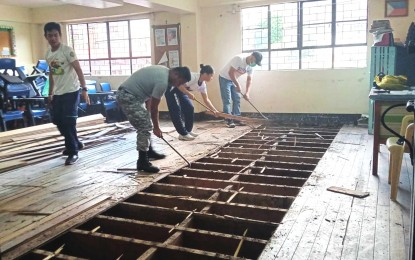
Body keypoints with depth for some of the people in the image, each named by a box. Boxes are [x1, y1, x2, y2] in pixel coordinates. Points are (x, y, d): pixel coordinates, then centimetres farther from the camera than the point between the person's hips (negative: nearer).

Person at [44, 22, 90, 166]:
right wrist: (50, 93, 20)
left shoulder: (67, 50, -12)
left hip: (71, 92, -8)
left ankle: (73, 152, 2)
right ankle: (75, 144, 31)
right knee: (57, 120, 13)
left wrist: (84, 89, -26)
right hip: (58, 93, 8)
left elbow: (78, 70, -18)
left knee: (68, 122, -9)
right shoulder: (48, 53, 10)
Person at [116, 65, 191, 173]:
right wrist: (156, 127, -5)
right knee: (145, 127, -11)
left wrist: (147, 113, 17)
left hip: (130, 94, 11)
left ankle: (149, 151, 36)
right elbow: (154, 107, -15)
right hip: (127, 96, -11)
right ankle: (142, 162, -4)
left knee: (146, 124, 21)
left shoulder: (164, 72, 9)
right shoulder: (162, 81, -23)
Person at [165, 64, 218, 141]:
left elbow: (206, 100, 3)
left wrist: (215, 110, -3)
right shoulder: (193, 77, -30)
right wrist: (189, 94, -32)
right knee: (176, 110, -11)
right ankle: (183, 134, -5)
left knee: (189, 108, 4)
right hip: (171, 87, -9)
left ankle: (188, 131, 15)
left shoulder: (202, 85, -3)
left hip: (180, 89, 9)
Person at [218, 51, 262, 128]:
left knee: (237, 99, 5)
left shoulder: (250, 66, -6)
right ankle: (229, 120, -10)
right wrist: (238, 85, -27)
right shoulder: (239, 59, -30)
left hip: (233, 80, 8)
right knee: (227, 100, -10)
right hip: (224, 78, -8)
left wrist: (247, 93, -16)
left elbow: (249, 80, -3)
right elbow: (231, 72, -31)